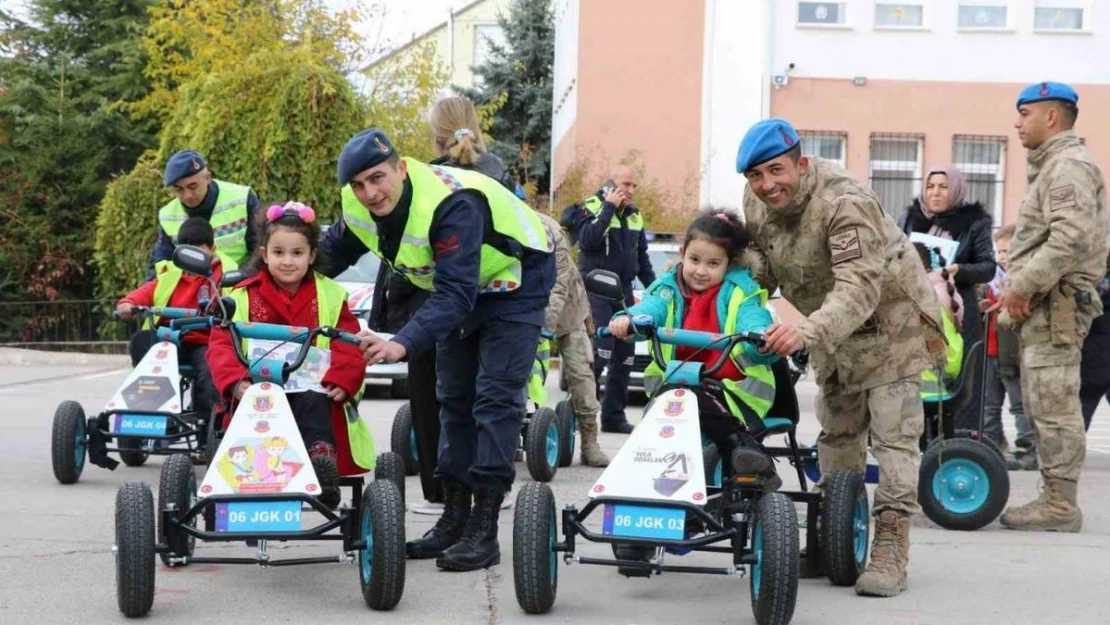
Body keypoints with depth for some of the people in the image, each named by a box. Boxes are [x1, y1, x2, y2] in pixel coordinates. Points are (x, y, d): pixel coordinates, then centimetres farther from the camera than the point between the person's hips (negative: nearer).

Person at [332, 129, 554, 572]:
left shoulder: (450, 203, -39)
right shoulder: (358, 207, -15)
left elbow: (455, 294, -45)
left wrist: (403, 344, -57)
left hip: (515, 280, -8)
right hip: (462, 289, 8)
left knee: (495, 398, -14)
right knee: (453, 397, 9)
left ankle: (483, 530, -15)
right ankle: (454, 517, 16)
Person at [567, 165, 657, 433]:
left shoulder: (634, 215, 15)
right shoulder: (591, 207, -4)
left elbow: (642, 255, 21)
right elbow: (588, 240, -22)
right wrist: (609, 207, -17)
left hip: (624, 291, 7)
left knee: (624, 356, 5)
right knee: (599, 351, -20)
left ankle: (614, 415, 12)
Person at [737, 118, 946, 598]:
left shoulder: (845, 202, -35)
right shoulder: (756, 202, -10)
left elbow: (860, 287, -45)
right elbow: (762, 269, 6)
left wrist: (808, 332, -59)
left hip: (888, 317, -8)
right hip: (831, 327, 8)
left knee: (893, 435, -11)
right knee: (836, 432, 14)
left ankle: (891, 551, -11)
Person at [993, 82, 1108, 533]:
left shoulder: (1069, 166, -11)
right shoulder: (1052, 166, 23)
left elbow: (1071, 239, -24)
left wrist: (1020, 287, -20)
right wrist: (1019, 292, 15)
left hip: (1057, 305, -11)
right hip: (1043, 305, 11)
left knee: (1054, 407, -10)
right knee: (1044, 408, 12)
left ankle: (1061, 505, -8)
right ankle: (1056, 498, 16)